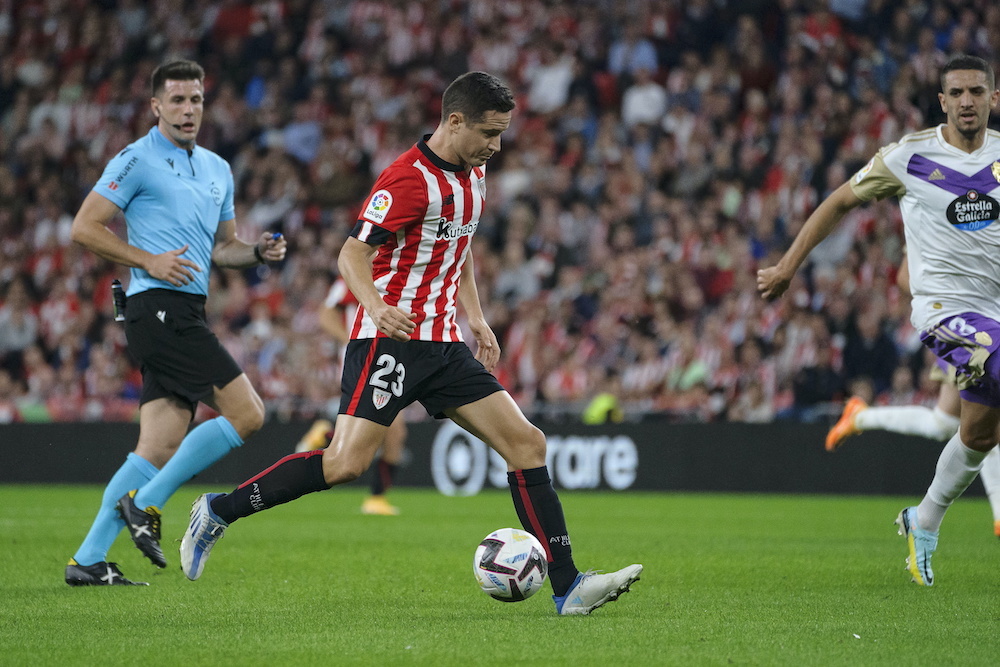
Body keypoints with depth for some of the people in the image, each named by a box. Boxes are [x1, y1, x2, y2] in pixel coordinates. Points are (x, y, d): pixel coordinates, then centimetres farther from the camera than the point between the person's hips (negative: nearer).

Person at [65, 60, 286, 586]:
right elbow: (84, 227, -6)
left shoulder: (218, 170, 20)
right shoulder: (137, 161, -3)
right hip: (159, 307, -8)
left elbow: (221, 247, 28)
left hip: (187, 315, 8)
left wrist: (259, 251, 7)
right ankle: (145, 503, -8)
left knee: (160, 451, 2)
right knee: (247, 412, -15)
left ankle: (87, 561, 4)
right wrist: (148, 261, -15)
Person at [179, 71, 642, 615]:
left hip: (443, 344, 8)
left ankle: (567, 588, -2)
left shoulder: (474, 174, 12)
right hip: (390, 340, -8)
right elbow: (352, 255, -18)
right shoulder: (408, 178, -15)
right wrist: (378, 307, -37)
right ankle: (218, 511, -1)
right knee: (346, 463, -19)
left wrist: (475, 317, 18)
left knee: (526, 443, -2)